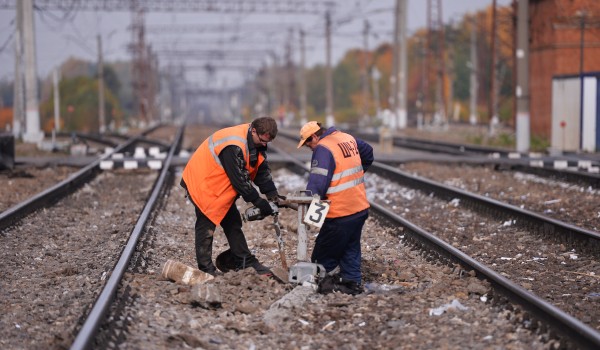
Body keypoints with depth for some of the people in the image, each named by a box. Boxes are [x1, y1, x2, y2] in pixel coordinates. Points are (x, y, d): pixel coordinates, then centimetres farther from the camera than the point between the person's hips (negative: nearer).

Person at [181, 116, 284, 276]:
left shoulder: (257, 141, -4)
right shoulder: (233, 146, -34)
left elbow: (262, 169, 1)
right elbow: (239, 179, -30)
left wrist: (272, 193, -11)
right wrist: (258, 201, -24)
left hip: (220, 186, 10)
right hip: (202, 183, -10)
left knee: (232, 221, 11)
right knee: (207, 224, -6)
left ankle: (245, 261, 15)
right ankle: (205, 268, -1)